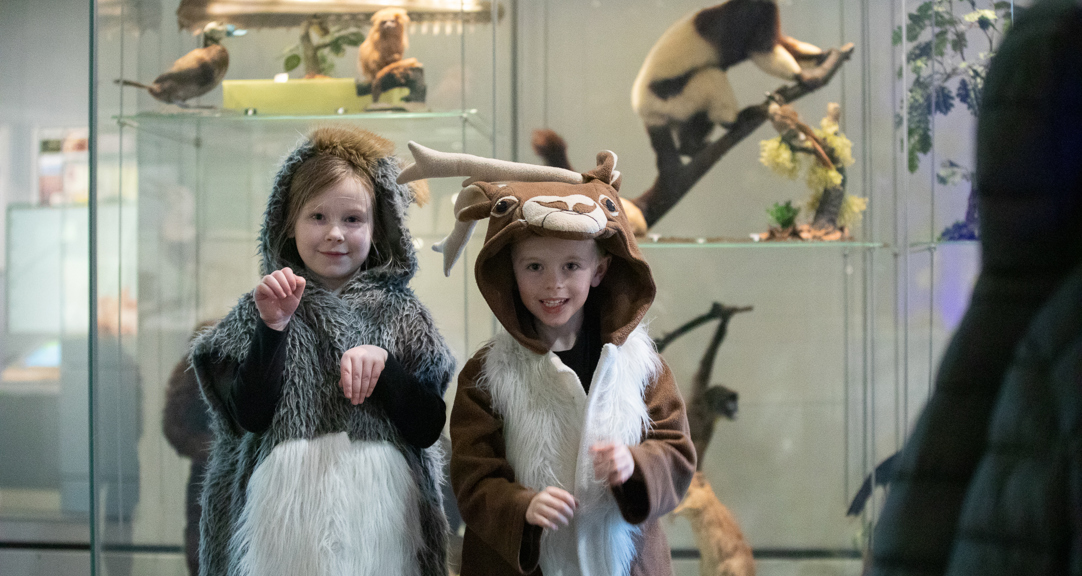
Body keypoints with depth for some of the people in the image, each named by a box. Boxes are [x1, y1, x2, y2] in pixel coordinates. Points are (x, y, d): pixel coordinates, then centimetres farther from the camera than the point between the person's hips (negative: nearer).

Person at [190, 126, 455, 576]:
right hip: (285, 518, -1)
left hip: (381, 518, 1)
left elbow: (427, 428, -1)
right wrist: (272, 328, -17)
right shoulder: (261, 310, 4)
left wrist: (384, 363, -14)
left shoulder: (399, 314, 6)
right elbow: (250, 416, -8)